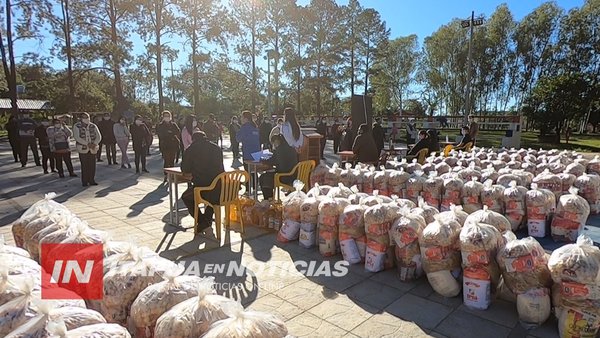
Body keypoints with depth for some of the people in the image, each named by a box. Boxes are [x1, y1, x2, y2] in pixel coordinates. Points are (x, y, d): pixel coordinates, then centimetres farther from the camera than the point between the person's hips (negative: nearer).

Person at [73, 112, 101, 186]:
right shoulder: (76, 126, 0)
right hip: (83, 149, -3)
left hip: (92, 149, 3)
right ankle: (85, 182, 6)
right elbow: (77, 137, -10)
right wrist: (87, 144, -19)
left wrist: (94, 144, -13)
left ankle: (92, 181, 13)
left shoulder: (93, 126, 10)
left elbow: (99, 136, 5)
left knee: (92, 166, 2)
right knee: (84, 166, -3)